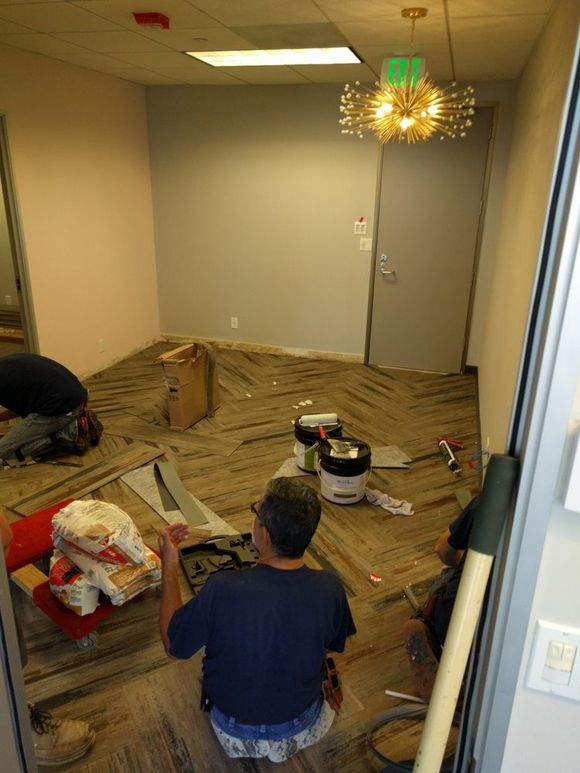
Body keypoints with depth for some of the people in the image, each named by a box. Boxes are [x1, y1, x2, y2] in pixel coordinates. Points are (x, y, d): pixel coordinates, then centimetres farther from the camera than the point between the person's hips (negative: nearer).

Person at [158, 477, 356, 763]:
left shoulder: (221, 591, -36)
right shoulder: (330, 590, -28)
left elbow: (173, 645, -16)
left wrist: (169, 566, -11)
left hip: (235, 731, -1)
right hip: (303, 726, 2)